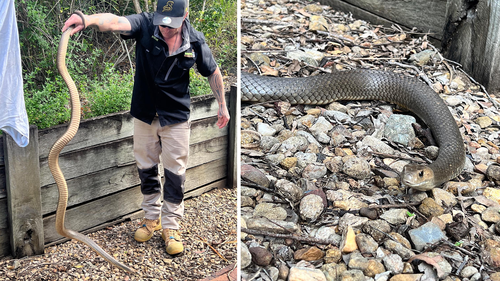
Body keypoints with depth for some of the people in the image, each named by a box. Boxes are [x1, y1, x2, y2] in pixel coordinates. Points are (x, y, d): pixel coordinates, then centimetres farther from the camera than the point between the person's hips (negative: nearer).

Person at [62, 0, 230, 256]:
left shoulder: (195, 41, -12)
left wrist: (222, 105, 10)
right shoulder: (145, 25, -16)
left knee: (175, 173, 4)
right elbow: (116, 22, -37)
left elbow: (213, 72, 4)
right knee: (146, 169, 13)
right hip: (144, 114, 1)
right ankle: (152, 217, 33)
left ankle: (171, 225, 20)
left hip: (176, 118, -1)